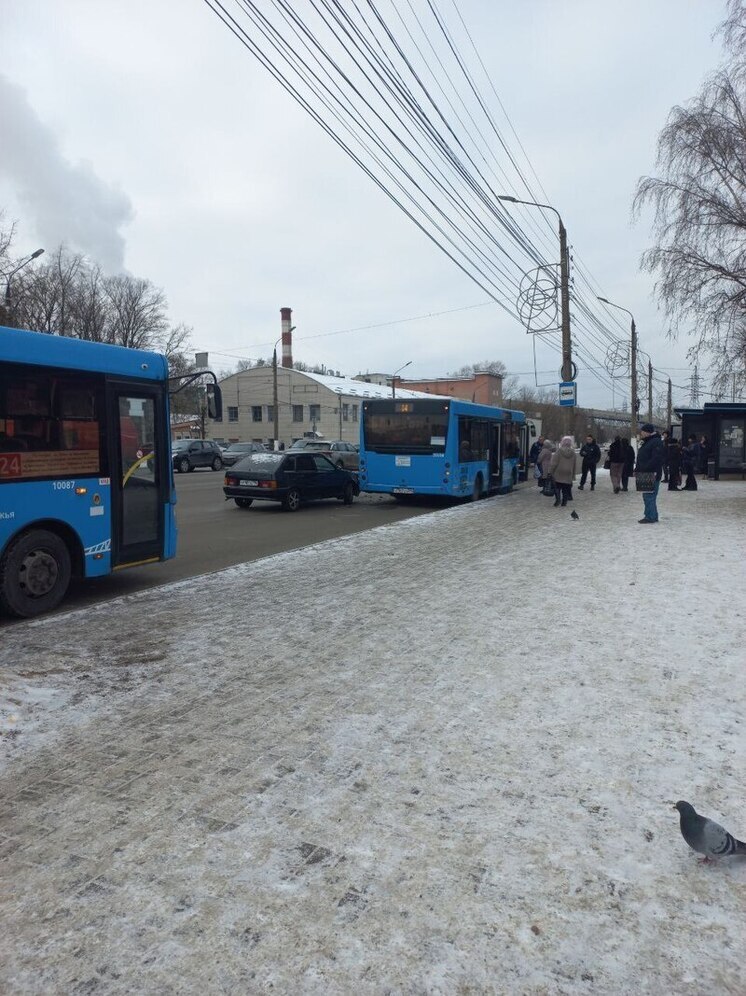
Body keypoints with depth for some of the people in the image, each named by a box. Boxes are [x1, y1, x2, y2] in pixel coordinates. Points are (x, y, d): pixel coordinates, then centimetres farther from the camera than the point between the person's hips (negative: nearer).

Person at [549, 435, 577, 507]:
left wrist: (551, 471, -1)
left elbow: (554, 463, -10)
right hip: (568, 474, 3)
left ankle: (558, 499, -10)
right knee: (566, 488, 10)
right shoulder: (573, 453, 1)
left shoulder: (559, 451, -12)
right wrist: (573, 475, 18)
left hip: (558, 474, -3)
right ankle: (564, 501, 11)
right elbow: (575, 465, 10)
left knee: (557, 487, 6)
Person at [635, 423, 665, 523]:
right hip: (645, 474, 10)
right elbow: (641, 458, 23)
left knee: (649, 496, -8)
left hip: (652, 474, -10)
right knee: (647, 496, 14)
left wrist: (645, 469, -25)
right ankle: (650, 515, 21)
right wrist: (637, 469, 15)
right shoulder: (647, 442, 19)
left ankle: (650, 517, -3)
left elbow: (655, 459, -22)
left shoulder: (656, 442, -13)